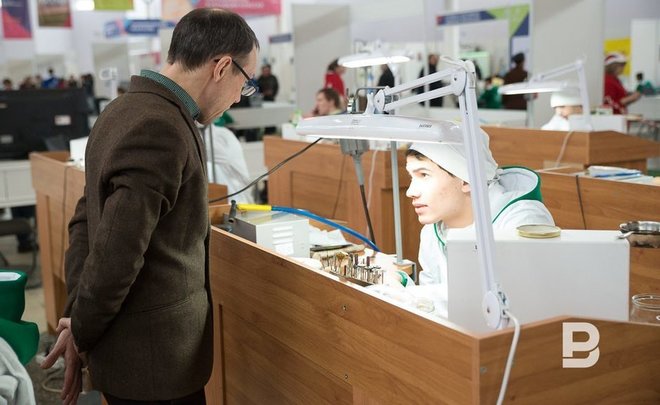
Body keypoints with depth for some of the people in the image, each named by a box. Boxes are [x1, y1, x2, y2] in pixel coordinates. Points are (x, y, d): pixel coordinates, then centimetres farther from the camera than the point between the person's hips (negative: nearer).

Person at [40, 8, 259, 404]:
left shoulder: (127, 108, 7)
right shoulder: (162, 130, -24)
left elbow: (87, 219, 10)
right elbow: (116, 254, -26)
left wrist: (78, 317, 6)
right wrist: (82, 335, -10)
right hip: (154, 352, -9)